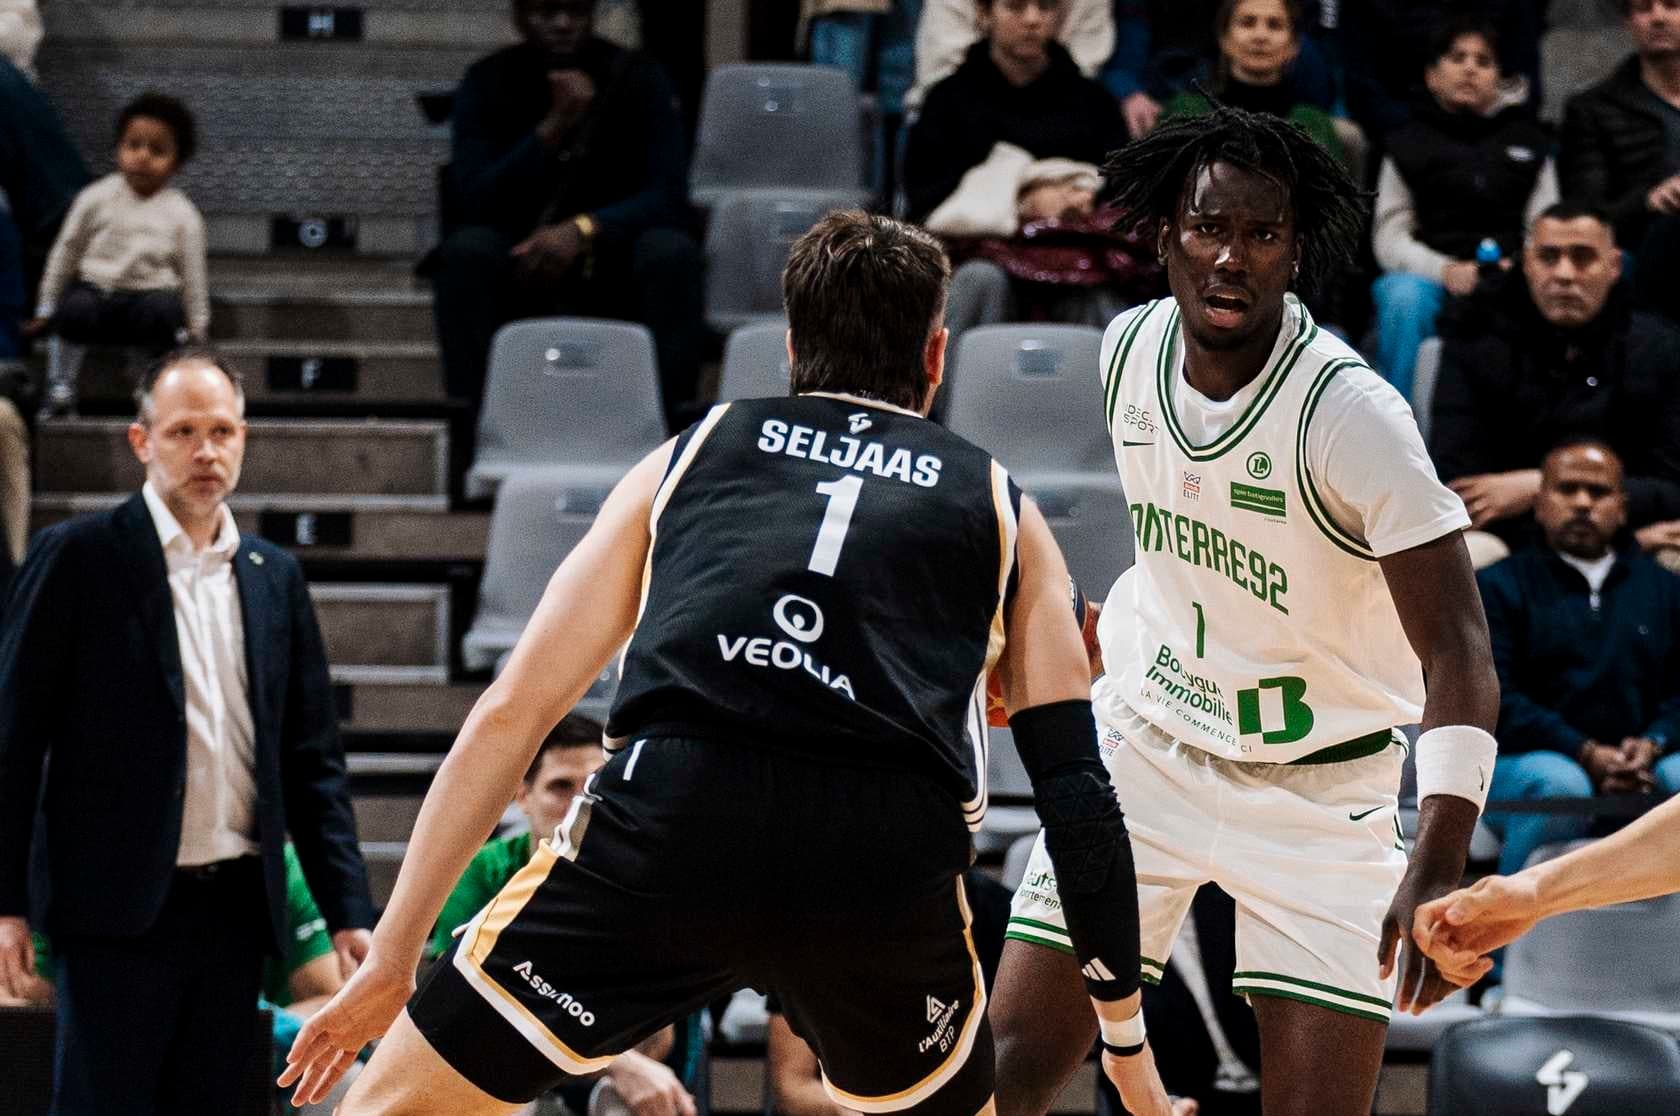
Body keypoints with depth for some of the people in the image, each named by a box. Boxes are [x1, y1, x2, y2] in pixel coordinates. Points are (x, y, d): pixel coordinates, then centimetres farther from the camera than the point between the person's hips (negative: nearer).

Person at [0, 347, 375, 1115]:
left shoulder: (275, 578, 13)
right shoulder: (78, 558, -1)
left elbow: (313, 761, 15)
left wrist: (349, 911, 7)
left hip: (236, 908, 5)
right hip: (119, 907, -5)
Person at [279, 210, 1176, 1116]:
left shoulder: (689, 458, 26)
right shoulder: (1000, 508, 25)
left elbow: (509, 713, 20)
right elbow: (1076, 788, 19)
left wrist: (392, 958, 24)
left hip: (671, 819, 0)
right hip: (888, 867, 1)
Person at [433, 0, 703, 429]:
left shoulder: (639, 79, -5)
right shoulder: (488, 83, -4)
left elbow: (668, 197, -15)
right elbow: (473, 205, -15)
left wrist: (584, 230, -32)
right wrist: (553, 127, -26)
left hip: (613, 262, 0)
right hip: (521, 268, 0)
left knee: (671, 252, -31)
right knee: (467, 250, -31)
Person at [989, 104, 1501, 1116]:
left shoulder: (1353, 413, -24)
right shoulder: (1130, 348, -5)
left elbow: (1457, 652, -28)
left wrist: (1439, 863, -39)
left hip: (1319, 789, -4)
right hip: (1145, 752, 4)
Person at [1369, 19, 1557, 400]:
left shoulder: (1527, 141, 23)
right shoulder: (1408, 143, 17)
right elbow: (1389, 237, 7)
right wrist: (1444, 270, -13)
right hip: (1428, 278, -1)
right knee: (1403, 297, -37)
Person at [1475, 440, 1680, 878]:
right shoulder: (1498, 587, 11)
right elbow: (1493, 699, -3)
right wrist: (1587, 755, -15)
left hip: (1639, 773, 3)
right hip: (1522, 764, -3)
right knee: (1559, 785, -37)